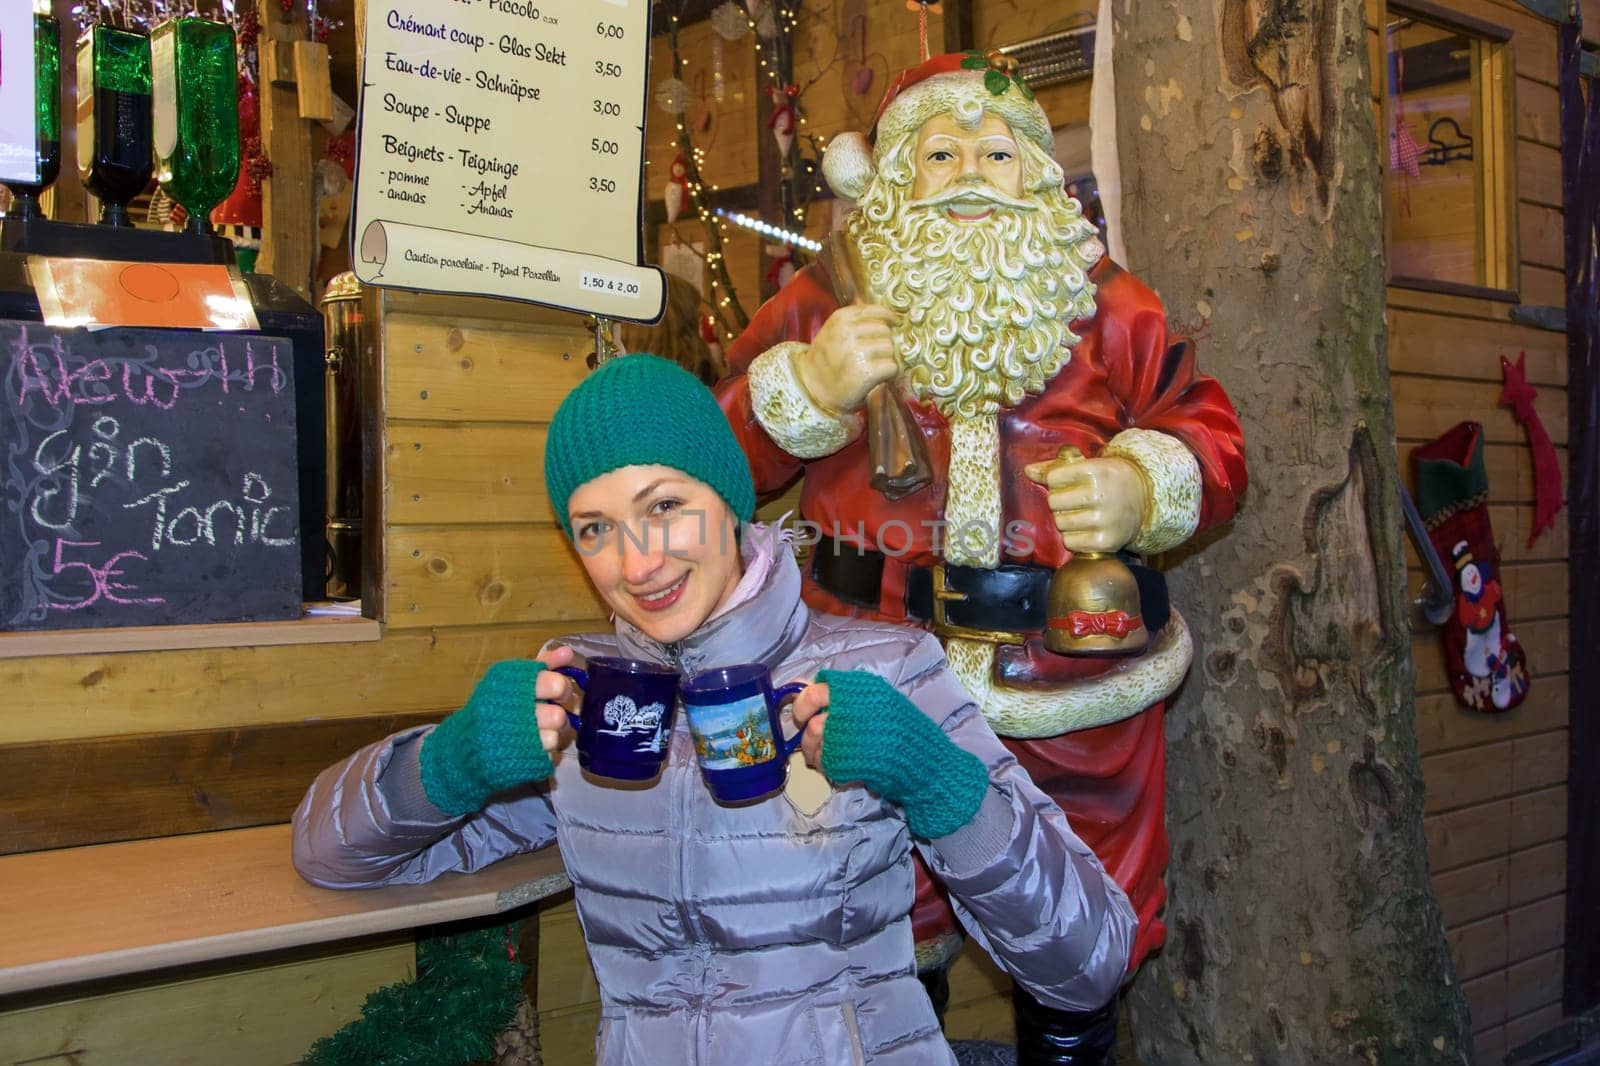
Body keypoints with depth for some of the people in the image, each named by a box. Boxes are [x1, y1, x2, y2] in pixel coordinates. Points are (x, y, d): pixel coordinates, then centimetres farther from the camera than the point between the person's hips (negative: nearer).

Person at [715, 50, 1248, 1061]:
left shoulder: (1107, 305, 7)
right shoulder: (828, 298, 4)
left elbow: (1212, 437, 7)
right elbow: (720, 452, 1)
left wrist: (1145, 488, -13)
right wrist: (809, 385, -16)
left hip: (1072, 683, 1)